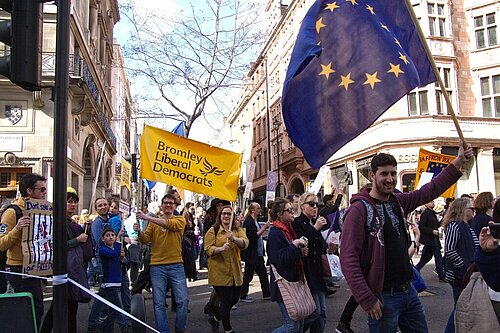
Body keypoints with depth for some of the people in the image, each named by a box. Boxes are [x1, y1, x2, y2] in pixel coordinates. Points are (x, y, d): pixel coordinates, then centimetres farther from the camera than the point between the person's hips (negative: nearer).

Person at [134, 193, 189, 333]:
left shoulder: (180, 220, 4)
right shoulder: (153, 223, 10)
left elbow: (169, 224, -17)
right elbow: (145, 239, 0)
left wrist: (147, 217, -24)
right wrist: (139, 231, -22)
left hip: (176, 265, -1)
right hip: (157, 266, 1)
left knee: (183, 300, -1)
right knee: (159, 303, 3)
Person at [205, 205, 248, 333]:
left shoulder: (238, 230, 8)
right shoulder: (213, 231, -1)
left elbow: (245, 243, -11)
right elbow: (208, 249, -10)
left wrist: (234, 238, -31)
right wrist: (221, 248, -29)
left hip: (235, 272, 5)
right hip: (219, 272, -5)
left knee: (234, 299, 13)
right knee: (226, 301, -1)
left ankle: (215, 318, 37)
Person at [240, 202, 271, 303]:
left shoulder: (255, 221, 14)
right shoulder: (248, 221, -16)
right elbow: (254, 236, -24)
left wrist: (264, 228, 8)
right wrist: (264, 228, -22)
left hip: (258, 254, 10)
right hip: (251, 254, -9)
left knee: (263, 273, 12)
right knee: (248, 275, 1)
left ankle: (267, 294, 20)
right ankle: (243, 296, 13)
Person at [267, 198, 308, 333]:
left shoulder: (289, 229, 12)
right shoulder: (275, 233, -16)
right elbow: (281, 259, -24)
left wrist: (301, 252, 4)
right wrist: (295, 245, -25)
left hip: (294, 281, 9)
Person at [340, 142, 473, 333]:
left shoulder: (398, 202, 6)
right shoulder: (359, 210, -17)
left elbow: (431, 190, 16)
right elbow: (348, 259, -21)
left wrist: (458, 162, 9)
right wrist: (367, 300, -22)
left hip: (408, 290, 8)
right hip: (383, 298, -7)